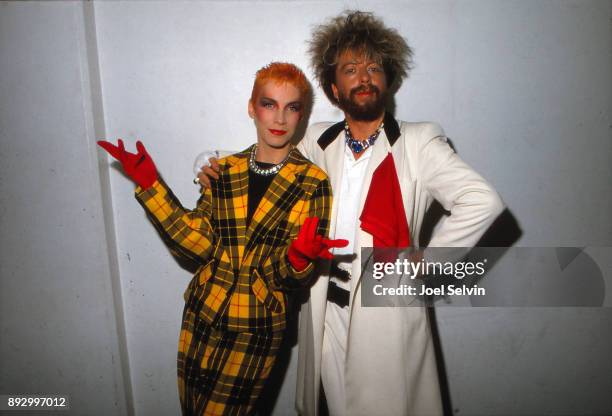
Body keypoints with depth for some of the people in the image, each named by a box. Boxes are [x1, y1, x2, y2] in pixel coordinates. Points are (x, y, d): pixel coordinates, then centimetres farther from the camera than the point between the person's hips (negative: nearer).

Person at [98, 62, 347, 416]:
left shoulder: (313, 183, -10)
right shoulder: (224, 171, 0)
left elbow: (292, 278, -10)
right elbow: (200, 244, -6)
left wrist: (298, 257, -34)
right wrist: (150, 184, -8)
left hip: (256, 329, -3)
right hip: (201, 316, 4)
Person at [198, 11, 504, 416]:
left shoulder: (418, 143, -5)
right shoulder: (317, 142, 6)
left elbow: (483, 201, -13)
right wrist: (223, 176, 1)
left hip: (387, 309, -3)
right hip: (325, 308, 4)